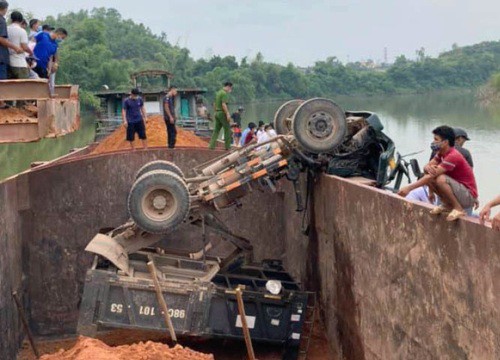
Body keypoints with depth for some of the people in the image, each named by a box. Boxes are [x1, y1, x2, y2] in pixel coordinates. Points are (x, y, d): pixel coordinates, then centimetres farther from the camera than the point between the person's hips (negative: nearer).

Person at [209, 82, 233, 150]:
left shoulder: (218, 92, 16)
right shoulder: (224, 93, -14)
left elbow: (215, 104, 21)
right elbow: (224, 105, -23)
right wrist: (228, 114, -24)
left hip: (217, 113, 9)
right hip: (223, 113, -9)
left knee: (216, 130, 7)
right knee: (227, 129, 0)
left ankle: (211, 145, -1)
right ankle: (227, 146, 2)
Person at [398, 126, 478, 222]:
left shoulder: (453, 156, -24)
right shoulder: (442, 153, 6)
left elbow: (433, 175, -30)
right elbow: (427, 167, 1)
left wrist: (409, 188, -31)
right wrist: (428, 168, -27)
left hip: (468, 196, -9)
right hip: (457, 189, 9)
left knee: (440, 179, -32)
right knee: (428, 177, -2)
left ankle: (458, 209, -16)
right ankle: (447, 205, 6)